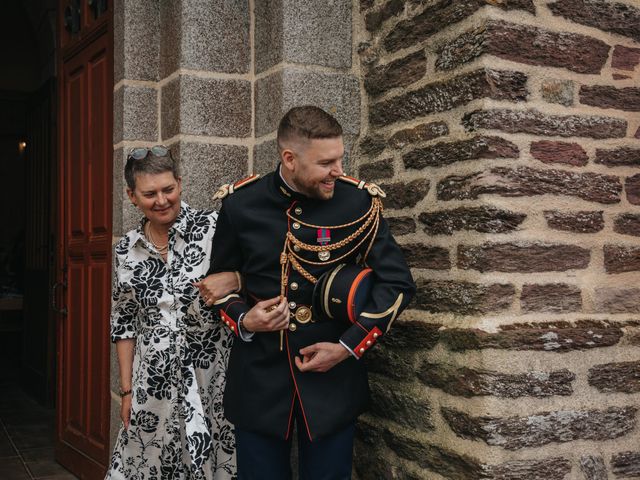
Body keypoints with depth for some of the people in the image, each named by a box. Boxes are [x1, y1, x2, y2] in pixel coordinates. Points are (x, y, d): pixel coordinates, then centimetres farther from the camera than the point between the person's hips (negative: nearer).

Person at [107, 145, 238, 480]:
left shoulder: (214, 227, -8)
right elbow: (124, 323, 11)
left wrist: (234, 279, -26)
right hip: (154, 386, 3)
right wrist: (127, 390, 10)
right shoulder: (127, 249, 4)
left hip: (211, 380, -3)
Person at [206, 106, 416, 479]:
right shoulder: (240, 203, -5)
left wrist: (348, 347, -12)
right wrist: (243, 321, -12)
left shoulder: (360, 202, -10)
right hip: (258, 377, 1)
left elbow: (397, 282, -5)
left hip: (332, 375, -1)